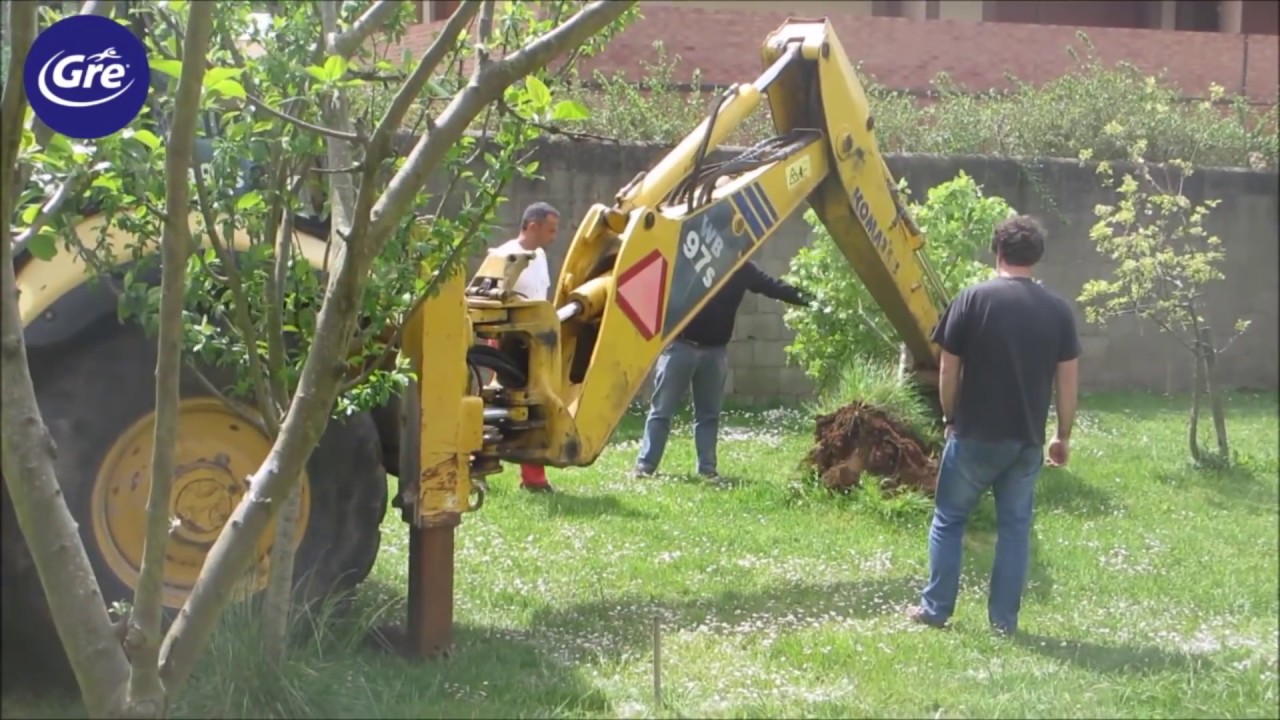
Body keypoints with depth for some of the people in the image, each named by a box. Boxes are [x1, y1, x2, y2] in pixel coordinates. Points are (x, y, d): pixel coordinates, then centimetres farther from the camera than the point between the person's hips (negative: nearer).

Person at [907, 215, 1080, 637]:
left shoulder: (974, 299, -8)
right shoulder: (1058, 310, 2)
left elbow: (949, 369, -4)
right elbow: (1067, 380, 4)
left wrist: (950, 417, 11)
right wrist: (1063, 436, 14)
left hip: (976, 435, -3)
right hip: (1028, 439, 3)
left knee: (948, 519, 12)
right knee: (1015, 526, 11)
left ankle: (936, 609, 16)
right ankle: (1004, 621, 12)